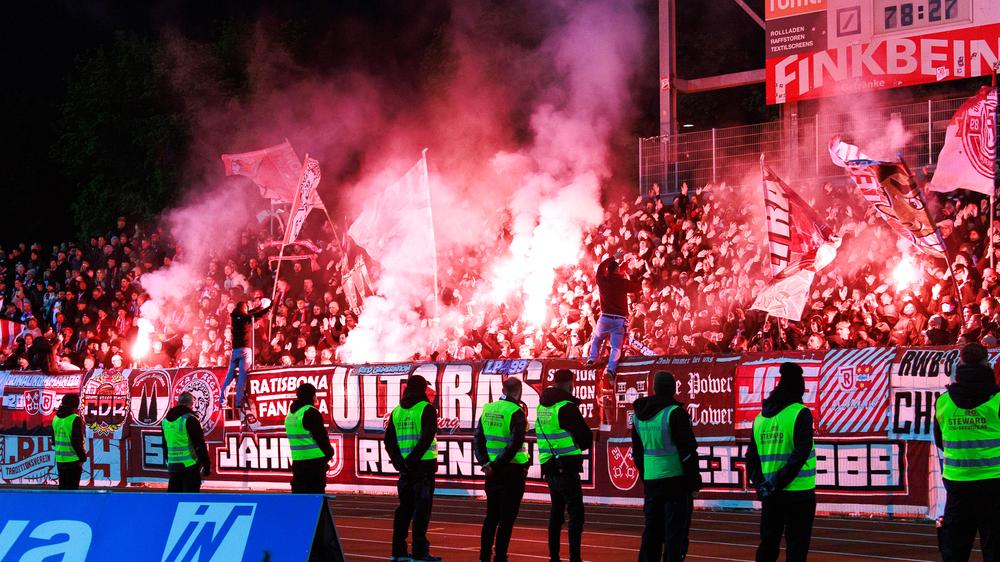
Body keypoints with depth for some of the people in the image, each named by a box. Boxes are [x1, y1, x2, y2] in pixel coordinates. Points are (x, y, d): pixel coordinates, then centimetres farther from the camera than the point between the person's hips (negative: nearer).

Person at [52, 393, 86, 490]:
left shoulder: (56, 418, 8)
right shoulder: (75, 419, -15)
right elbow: (77, 441, -17)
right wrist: (83, 456, -5)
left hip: (60, 460, 7)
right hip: (73, 460, -7)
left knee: (63, 487, 14)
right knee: (72, 488, -2)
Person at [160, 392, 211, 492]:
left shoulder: (166, 420, 11)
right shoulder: (189, 419, -11)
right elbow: (200, 445, -12)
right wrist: (207, 465, -5)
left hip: (173, 466, 7)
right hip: (189, 465, -7)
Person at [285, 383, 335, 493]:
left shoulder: (290, 414, 14)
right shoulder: (311, 412, -12)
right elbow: (321, 437, -12)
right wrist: (329, 453, 4)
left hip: (297, 462, 8)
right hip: (315, 461, -8)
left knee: (298, 492, 10)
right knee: (316, 493, -6)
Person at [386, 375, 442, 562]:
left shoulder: (397, 411, 11)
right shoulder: (426, 409, -7)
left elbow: (389, 440, 6)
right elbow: (427, 436, -19)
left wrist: (399, 461, 0)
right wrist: (414, 458, -17)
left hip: (405, 467, 6)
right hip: (424, 465, -6)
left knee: (405, 507, 13)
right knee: (422, 508, -3)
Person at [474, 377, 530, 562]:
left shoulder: (488, 410, 7)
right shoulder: (516, 412, -12)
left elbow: (478, 440, 3)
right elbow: (514, 445, -19)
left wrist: (485, 463, -4)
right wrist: (496, 466, -14)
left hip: (493, 471, 6)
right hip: (512, 471, -6)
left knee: (491, 516, 15)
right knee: (507, 519, -1)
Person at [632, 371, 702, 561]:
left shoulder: (639, 415, 9)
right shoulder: (676, 413, -12)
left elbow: (637, 452, 16)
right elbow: (688, 452, -13)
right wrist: (694, 483, -6)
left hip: (650, 481, 6)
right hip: (676, 479, -6)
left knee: (652, 531, 13)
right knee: (676, 531, -2)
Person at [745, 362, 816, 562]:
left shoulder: (761, 417, 10)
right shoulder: (800, 413, -8)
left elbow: (751, 457, 9)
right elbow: (801, 454, -17)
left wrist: (760, 484, 7)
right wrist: (779, 482, -14)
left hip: (770, 495, 5)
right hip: (798, 493, -5)